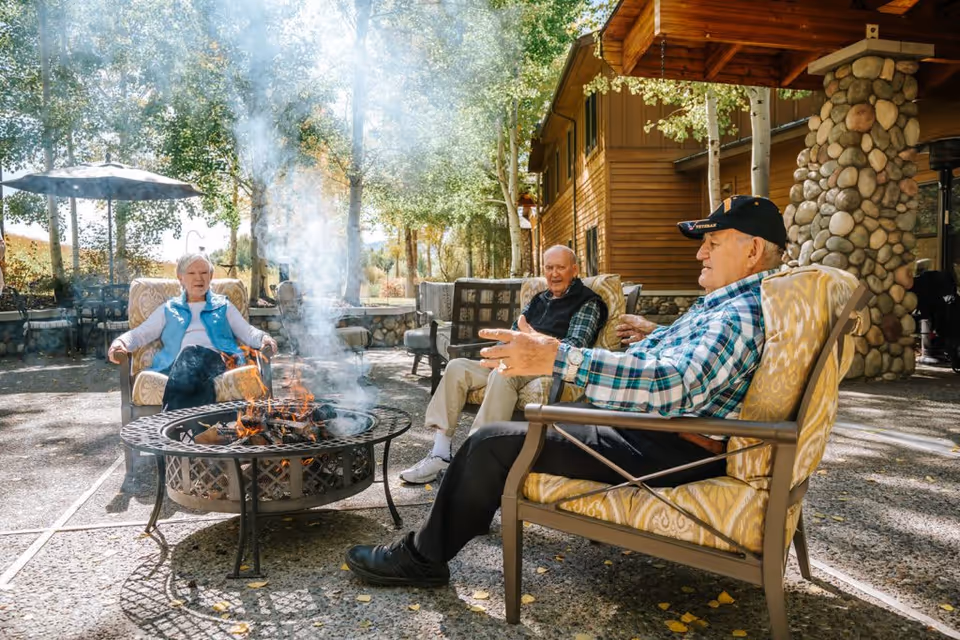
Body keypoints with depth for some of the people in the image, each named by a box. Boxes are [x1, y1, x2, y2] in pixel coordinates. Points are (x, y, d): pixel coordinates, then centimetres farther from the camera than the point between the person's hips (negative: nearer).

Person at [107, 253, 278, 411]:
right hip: (177, 364, 1)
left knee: (192, 352, -39)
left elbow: (248, 332, 20)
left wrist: (264, 338, -3)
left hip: (216, 360, -1)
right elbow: (140, 334, 24)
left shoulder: (223, 305, 29)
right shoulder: (169, 309, 30)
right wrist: (120, 343, 1)